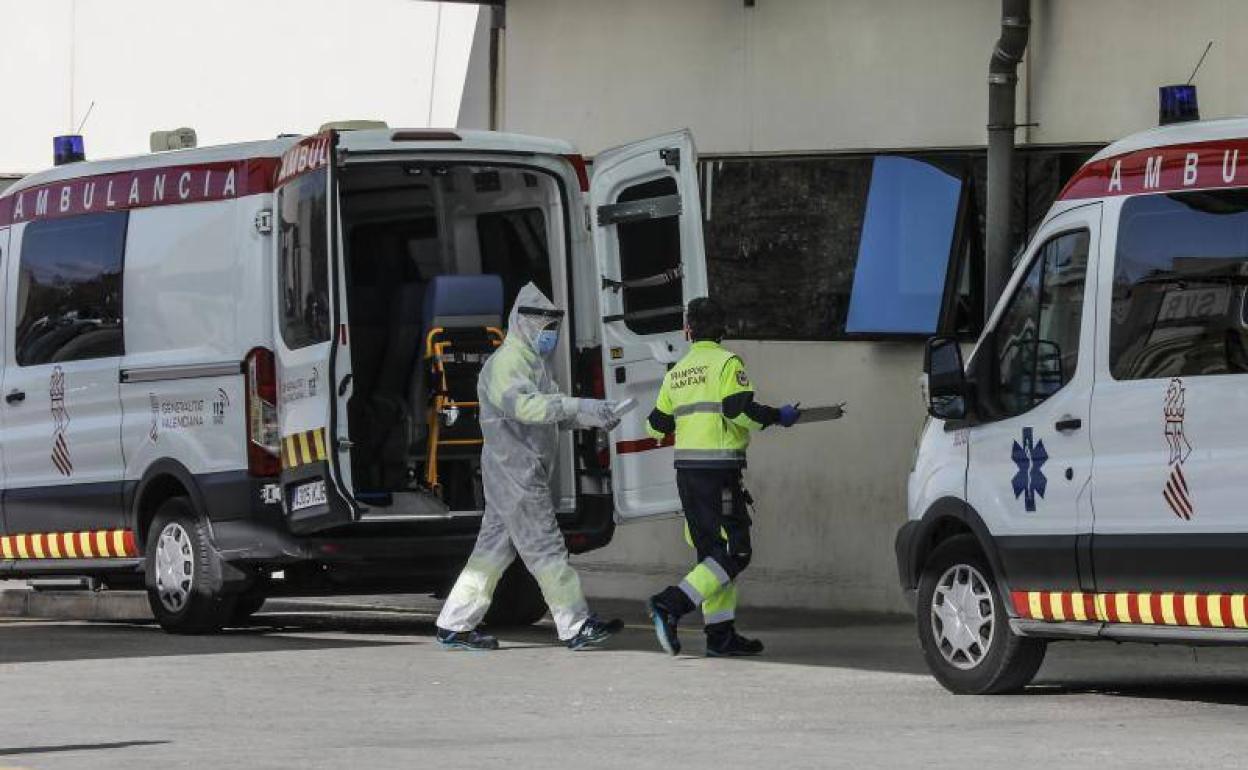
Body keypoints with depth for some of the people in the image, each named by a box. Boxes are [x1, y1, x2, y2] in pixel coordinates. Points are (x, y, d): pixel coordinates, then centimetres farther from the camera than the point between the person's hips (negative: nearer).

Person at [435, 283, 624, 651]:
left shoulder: (534, 362, 20)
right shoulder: (507, 362, -14)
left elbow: (552, 413, 19)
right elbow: (524, 404, -32)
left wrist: (593, 417, 0)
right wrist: (581, 407, -38)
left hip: (524, 475, 11)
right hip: (515, 472, -11)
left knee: (494, 548, 11)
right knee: (545, 549, -6)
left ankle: (455, 625, 13)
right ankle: (577, 627, -3)